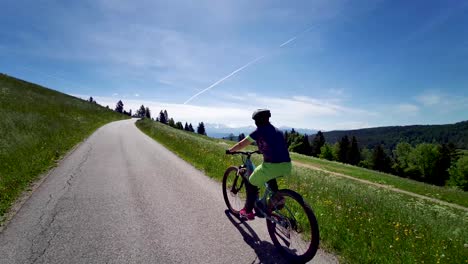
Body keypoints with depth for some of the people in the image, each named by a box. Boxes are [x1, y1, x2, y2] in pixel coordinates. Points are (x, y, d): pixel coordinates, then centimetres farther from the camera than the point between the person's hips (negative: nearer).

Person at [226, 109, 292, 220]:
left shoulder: (259, 132, 1)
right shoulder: (277, 131, 19)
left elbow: (241, 144, 9)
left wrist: (230, 150, 26)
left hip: (272, 166, -6)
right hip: (287, 167, 7)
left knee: (251, 184, 17)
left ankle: (248, 212, 25)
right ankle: (278, 197, 26)